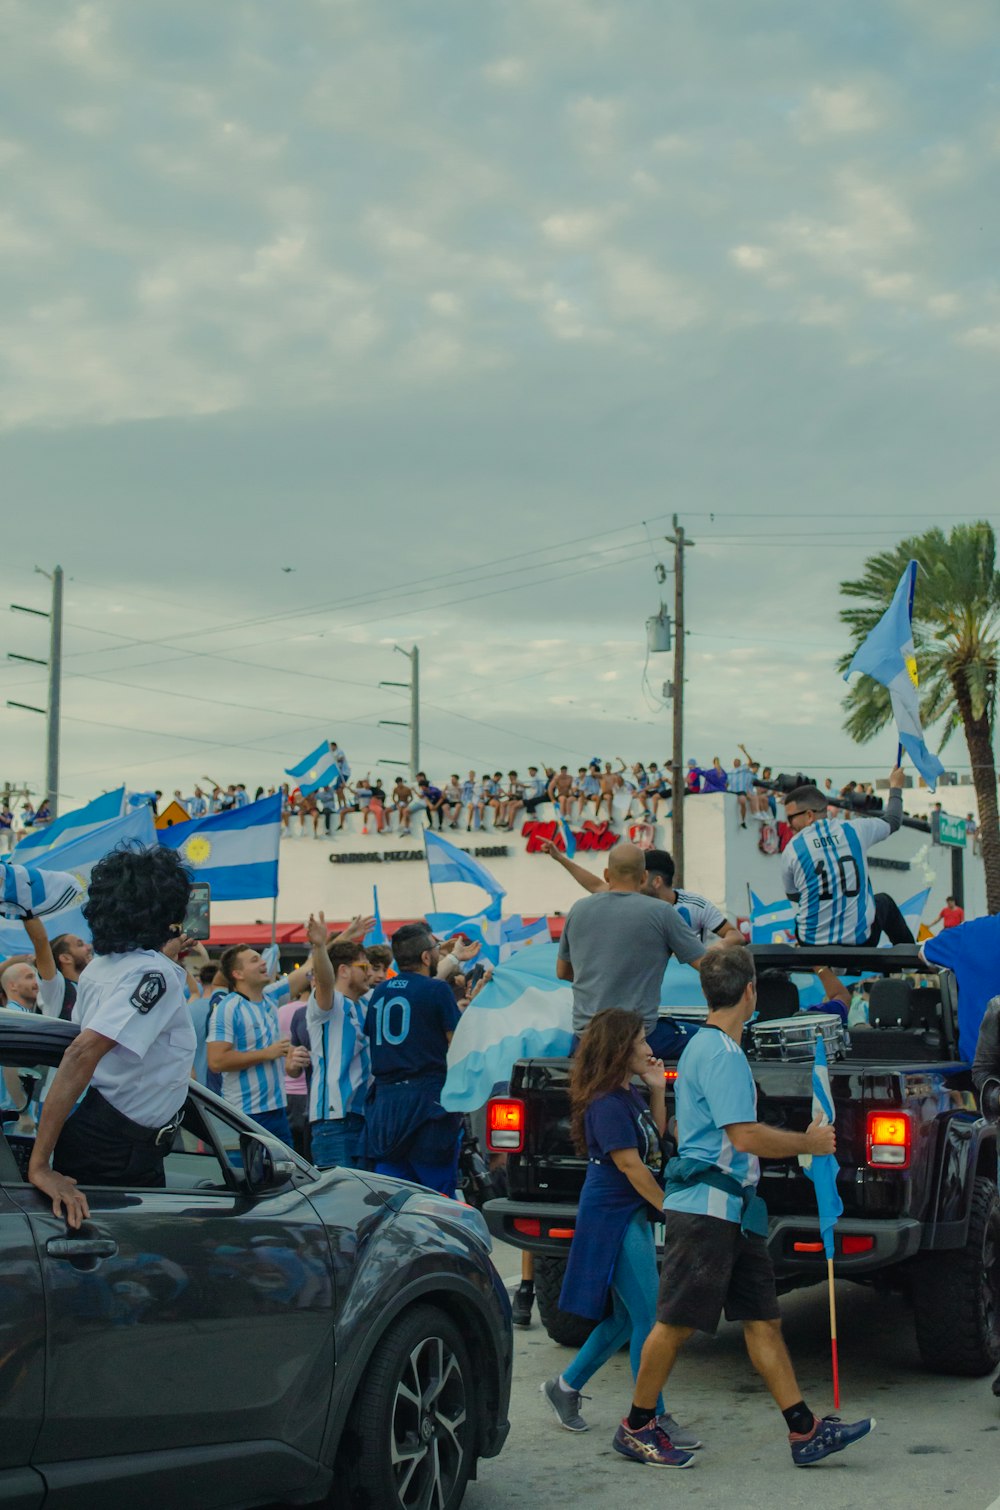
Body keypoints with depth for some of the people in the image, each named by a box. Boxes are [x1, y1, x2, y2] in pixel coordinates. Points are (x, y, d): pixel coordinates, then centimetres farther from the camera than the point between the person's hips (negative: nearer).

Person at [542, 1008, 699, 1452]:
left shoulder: (631, 1095, 10)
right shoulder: (607, 1104, -18)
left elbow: (656, 1140, 18)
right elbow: (631, 1166, -19)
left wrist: (657, 1091, 7)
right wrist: (670, 1209, -14)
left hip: (633, 1216, 10)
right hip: (613, 1218, -10)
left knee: (625, 1317, 15)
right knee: (649, 1318, -8)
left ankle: (566, 1385, 29)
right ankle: (653, 1419, -1)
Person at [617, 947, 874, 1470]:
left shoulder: (708, 1047, 18)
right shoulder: (722, 1054, -16)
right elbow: (746, 1136, -22)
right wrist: (808, 1143, -9)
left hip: (730, 1211, 10)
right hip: (705, 1208, -10)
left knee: (763, 1319, 7)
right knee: (677, 1322, -1)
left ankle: (805, 1431, 7)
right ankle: (636, 1427, 10)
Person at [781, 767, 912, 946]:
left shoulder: (792, 850, -8)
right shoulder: (854, 830, -5)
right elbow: (892, 821, 16)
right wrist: (895, 787, 35)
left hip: (812, 944, -1)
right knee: (884, 901, 32)